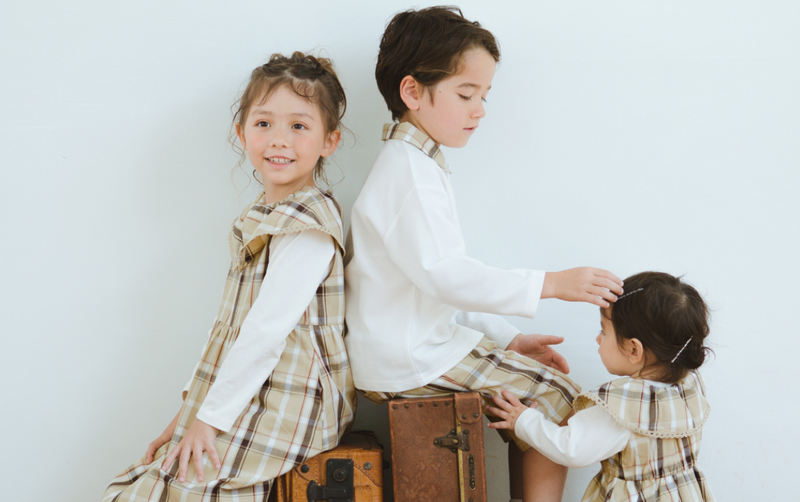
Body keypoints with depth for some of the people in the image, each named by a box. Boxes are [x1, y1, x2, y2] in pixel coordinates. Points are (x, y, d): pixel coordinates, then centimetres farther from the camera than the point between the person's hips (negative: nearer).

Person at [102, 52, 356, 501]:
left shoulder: (310, 226, -15)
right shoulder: (261, 220, 14)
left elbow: (268, 329, -20)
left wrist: (210, 417, -17)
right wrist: (194, 409, 11)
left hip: (288, 409, -9)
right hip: (251, 400, 9)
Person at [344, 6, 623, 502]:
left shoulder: (419, 165, 18)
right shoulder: (411, 173, -16)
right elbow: (444, 274, -27)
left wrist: (508, 339, 13)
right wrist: (549, 284, -28)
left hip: (423, 344, 10)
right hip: (411, 361, -10)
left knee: (544, 381, 14)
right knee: (558, 398, -8)